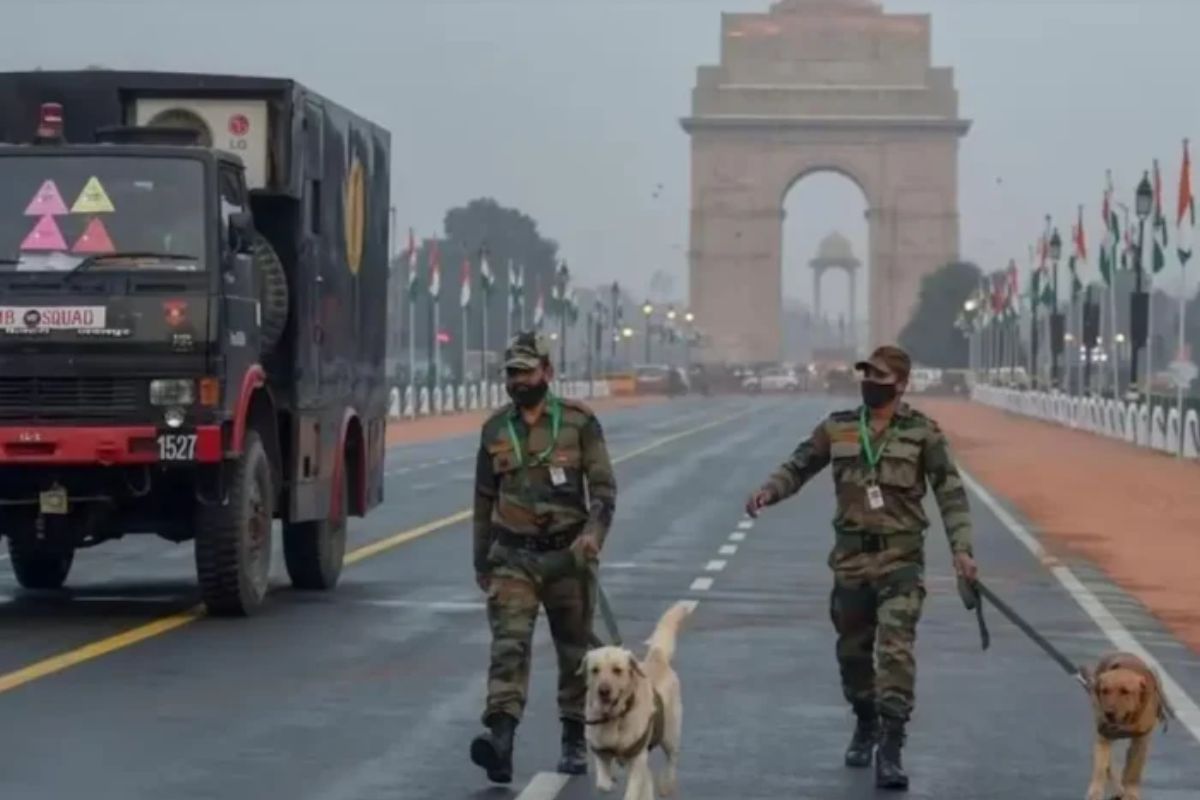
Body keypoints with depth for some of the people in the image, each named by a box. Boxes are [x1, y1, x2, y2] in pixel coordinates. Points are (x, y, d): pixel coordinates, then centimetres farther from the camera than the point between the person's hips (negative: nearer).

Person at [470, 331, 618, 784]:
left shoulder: (579, 422, -1)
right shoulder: (495, 430, 8)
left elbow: (603, 488, -2)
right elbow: (484, 500, 17)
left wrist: (593, 533, -19)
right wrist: (481, 561, 19)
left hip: (566, 555, -1)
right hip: (513, 557, 1)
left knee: (575, 650, 9)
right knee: (509, 644, -15)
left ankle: (575, 742, 24)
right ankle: (500, 737, -29)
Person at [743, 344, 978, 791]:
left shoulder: (922, 433, -3)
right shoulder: (838, 429, 4)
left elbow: (950, 493, -3)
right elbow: (799, 467, 12)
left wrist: (961, 550, -11)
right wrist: (769, 491, -9)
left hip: (900, 558, -4)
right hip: (850, 557, 4)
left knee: (895, 650, -15)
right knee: (852, 649, 14)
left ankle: (890, 749, -15)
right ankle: (865, 725, 38)